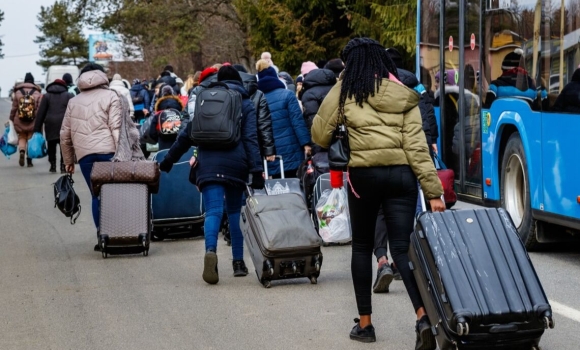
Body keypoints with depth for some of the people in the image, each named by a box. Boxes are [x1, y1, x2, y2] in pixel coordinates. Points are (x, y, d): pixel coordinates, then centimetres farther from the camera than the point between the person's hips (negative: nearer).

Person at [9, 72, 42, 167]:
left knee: (22, 138, 15)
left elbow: (14, 108, 1)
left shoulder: (18, 92, -3)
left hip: (19, 122, 0)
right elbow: (40, 109, -10)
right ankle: (29, 161, 10)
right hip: (33, 122, 0)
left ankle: (22, 152, -13)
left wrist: (12, 118, 12)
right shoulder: (37, 93, -6)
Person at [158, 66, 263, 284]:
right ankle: (238, 262, 13)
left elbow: (187, 135, 15)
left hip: (209, 164, 0)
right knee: (235, 211, 14)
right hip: (236, 165, 0)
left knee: (213, 211, -9)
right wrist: (256, 170, -9)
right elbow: (251, 139, -2)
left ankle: (211, 251, -36)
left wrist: (169, 159, 24)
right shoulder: (246, 104, 9)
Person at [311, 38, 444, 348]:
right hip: (401, 174, 2)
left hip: (364, 174, -2)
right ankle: (423, 317, -19)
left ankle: (364, 323, 19)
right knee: (402, 248, 1)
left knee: (362, 246, 14)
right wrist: (433, 191, -3)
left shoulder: (345, 91, 2)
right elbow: (417, 147, -1)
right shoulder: (403, 96, 7)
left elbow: (319, 135, 7)